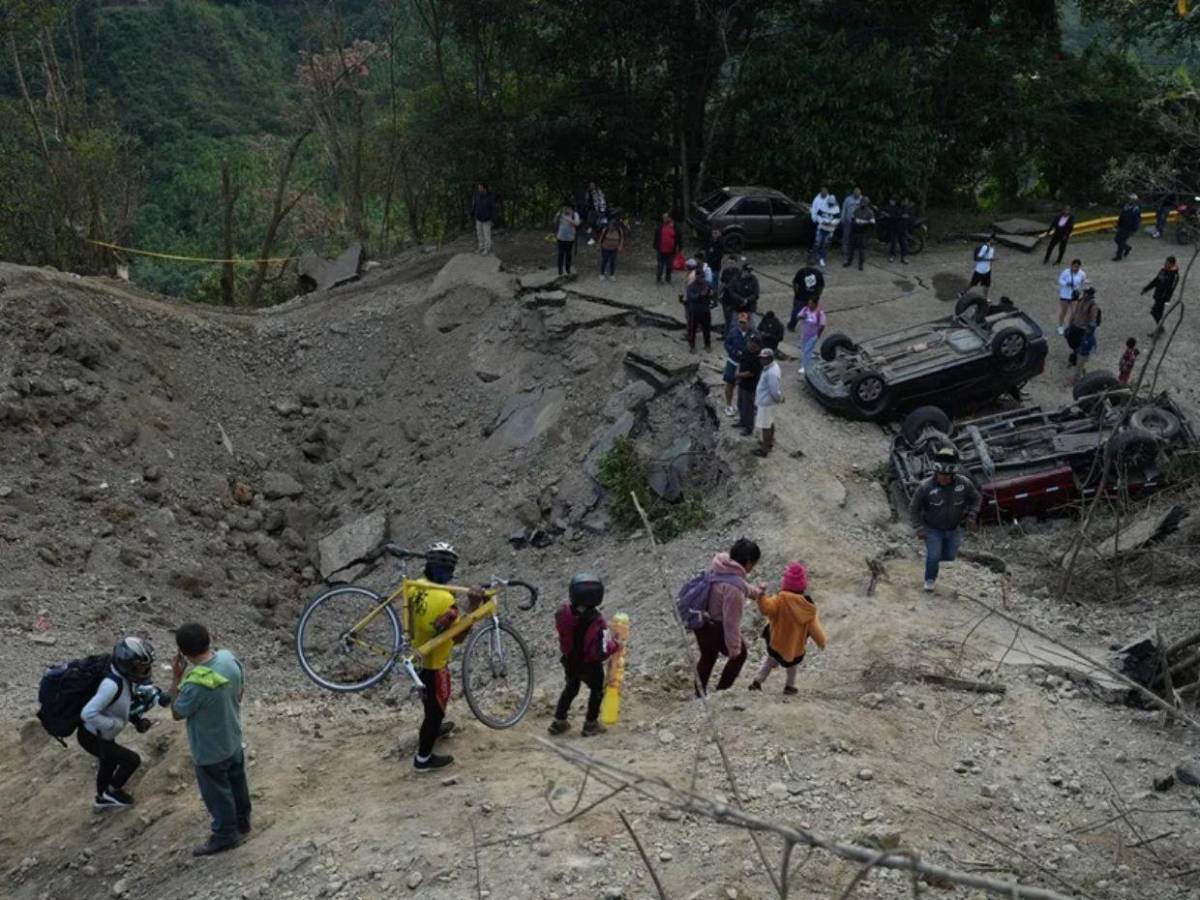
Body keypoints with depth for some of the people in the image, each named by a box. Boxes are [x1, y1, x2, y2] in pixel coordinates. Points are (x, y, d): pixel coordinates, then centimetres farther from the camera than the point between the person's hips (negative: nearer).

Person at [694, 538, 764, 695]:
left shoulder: (719, 563, -8)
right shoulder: (734, 587, -33)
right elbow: (731, 621, -26)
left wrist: (754, 591, 18)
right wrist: (734, 648, -16)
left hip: (700, 620, 8)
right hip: (716, 627, -8)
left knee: (708, 657, 29)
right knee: (739, 655, 20)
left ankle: (700, 693, 46)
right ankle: (721, 692, 29)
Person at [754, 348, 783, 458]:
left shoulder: (771, 373, -33)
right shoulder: (771, 367, 0)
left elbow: (775, 391, -28)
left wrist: (779, 399, -10)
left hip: (766, 402, -10)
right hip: (764, 400, 10)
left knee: (764, 426, 3)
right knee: (770, 423, 27)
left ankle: (764, 449, 15)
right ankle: (770, 441, 45)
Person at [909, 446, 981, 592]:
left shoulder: (964, 483, -20)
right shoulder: (926, 487, -26)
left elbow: (977, 498, 2)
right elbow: (914, 509, -11)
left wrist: (972, 515, -9)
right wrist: (919, 528, -13)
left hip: (953, 529, 3)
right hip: (933, 529, -3)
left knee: (950, 556, 14)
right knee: (934, 556, -12)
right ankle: (930, 580, 16)